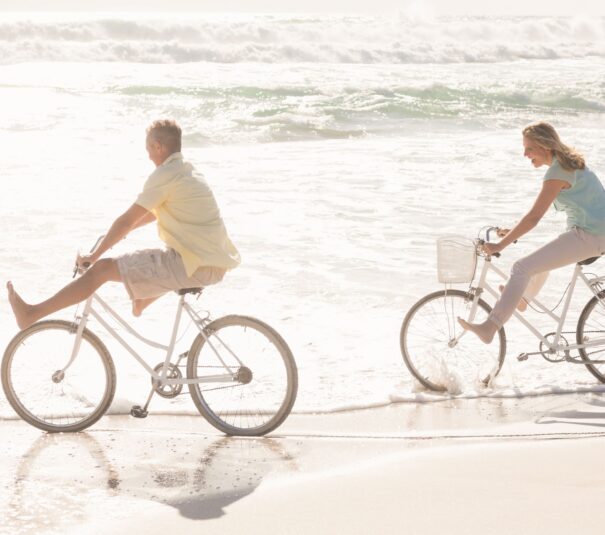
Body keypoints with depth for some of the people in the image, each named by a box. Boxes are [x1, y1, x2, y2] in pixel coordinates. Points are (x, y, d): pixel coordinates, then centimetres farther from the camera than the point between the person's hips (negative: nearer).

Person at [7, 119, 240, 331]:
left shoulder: (165, 175, -10)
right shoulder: (189, 171, 18)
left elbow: (127, 221, -10)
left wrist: (93, 256, -2)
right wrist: (117, 233, 36)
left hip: (196, 266, -9)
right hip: (216, 262, 9)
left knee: (102, 269, -8)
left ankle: (32, 314, -7)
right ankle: (142, 299, 56)